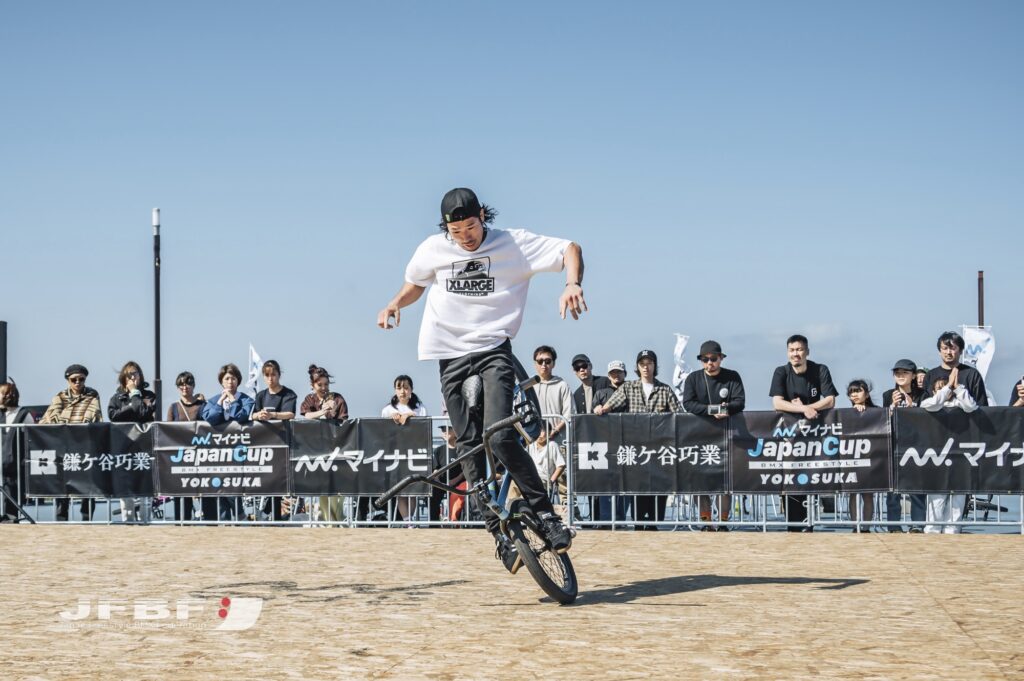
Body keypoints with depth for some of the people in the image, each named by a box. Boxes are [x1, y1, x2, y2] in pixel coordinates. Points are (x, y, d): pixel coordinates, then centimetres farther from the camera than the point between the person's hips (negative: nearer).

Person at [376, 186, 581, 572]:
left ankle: (545, 512, -10)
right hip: (451, 357, 3)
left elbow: (570, 249, -2)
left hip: (494, 351, -3)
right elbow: (415, 284, 25)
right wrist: (395, 304, 5)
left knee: (500, 436, -22)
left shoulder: (512, 243, -3)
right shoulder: (433, 250, 5)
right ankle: (498, 533, 2)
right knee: (469, 446, -2)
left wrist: (572, 285, -20)